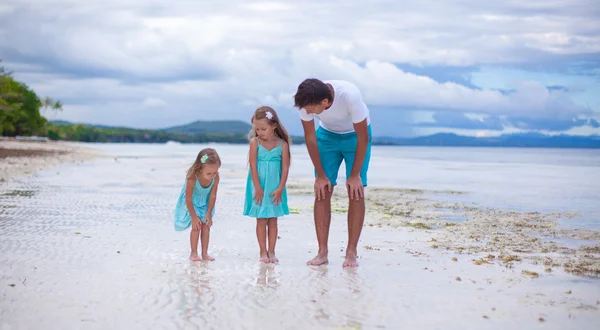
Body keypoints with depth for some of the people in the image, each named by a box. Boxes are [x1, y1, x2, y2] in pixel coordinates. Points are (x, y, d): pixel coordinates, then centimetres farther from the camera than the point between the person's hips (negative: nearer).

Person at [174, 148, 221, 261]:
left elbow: (213, 196, -17)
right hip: (192, 203, -4)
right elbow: (188, 198, -28)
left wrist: (208, 214, -13)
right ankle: (193, 253, 2)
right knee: (196, 225, -10)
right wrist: (194, 217, -21)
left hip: (205, 202, 4)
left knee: (206, 225, 2)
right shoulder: (192, 178, -38)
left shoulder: (216, 177, -29)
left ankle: (205, 253, 10)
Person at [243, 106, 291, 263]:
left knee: (273, 220, 6)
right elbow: (253, 166, -8)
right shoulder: (255, 142, -6)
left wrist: (280, 189, -9)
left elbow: (285, 167, -4)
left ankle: (271, 252, 12)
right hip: (259, 187, -1)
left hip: (275, 188, 1)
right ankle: (263, 252, 9)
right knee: (261, 220, 3)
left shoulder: (282, 144, -4)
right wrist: (258, 188, -12)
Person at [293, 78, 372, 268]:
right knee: (322, 192, -7)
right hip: (327, 134, 3)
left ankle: (351, 253, -5)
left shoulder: (350, 96, -38)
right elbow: (310, 137, -12)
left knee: (356, 192, -11)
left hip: (355, 135, -3)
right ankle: (322, 252, -2)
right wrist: (320, 175, -11)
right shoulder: (305, 101, -28)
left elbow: (363, 138, -25)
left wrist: (355, 175, -20)